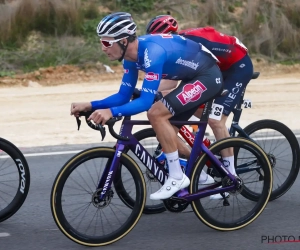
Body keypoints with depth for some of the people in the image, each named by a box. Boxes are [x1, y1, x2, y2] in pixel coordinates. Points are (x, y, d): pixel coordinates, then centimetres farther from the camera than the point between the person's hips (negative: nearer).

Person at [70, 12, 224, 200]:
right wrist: (90, 105, -9)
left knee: (156, 114, -20)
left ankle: (177, 177, -11)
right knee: (167, 132, 9)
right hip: (194, 77, 10)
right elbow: (124, 96, 3)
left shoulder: (152, 52, -31)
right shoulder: (131, 55, -4)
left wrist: (111, 112, -42)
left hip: (208, 77, -10)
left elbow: (146, 102, -34)